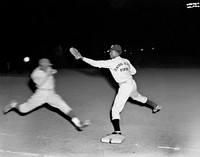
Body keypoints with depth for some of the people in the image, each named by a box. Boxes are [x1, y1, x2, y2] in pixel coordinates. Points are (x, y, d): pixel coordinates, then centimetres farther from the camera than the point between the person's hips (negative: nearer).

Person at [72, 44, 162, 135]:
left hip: (125, 87, -8)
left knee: (115, 110, -6)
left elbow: (95, 63, -14)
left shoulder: (111, 63, -13)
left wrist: (82, 58, -9)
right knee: (138, 97, 37)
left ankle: (117, 131, -16)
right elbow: (133, 71, 17)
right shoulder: (126, 61, 6)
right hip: (132, 83, 8)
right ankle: (156, 106, 56)